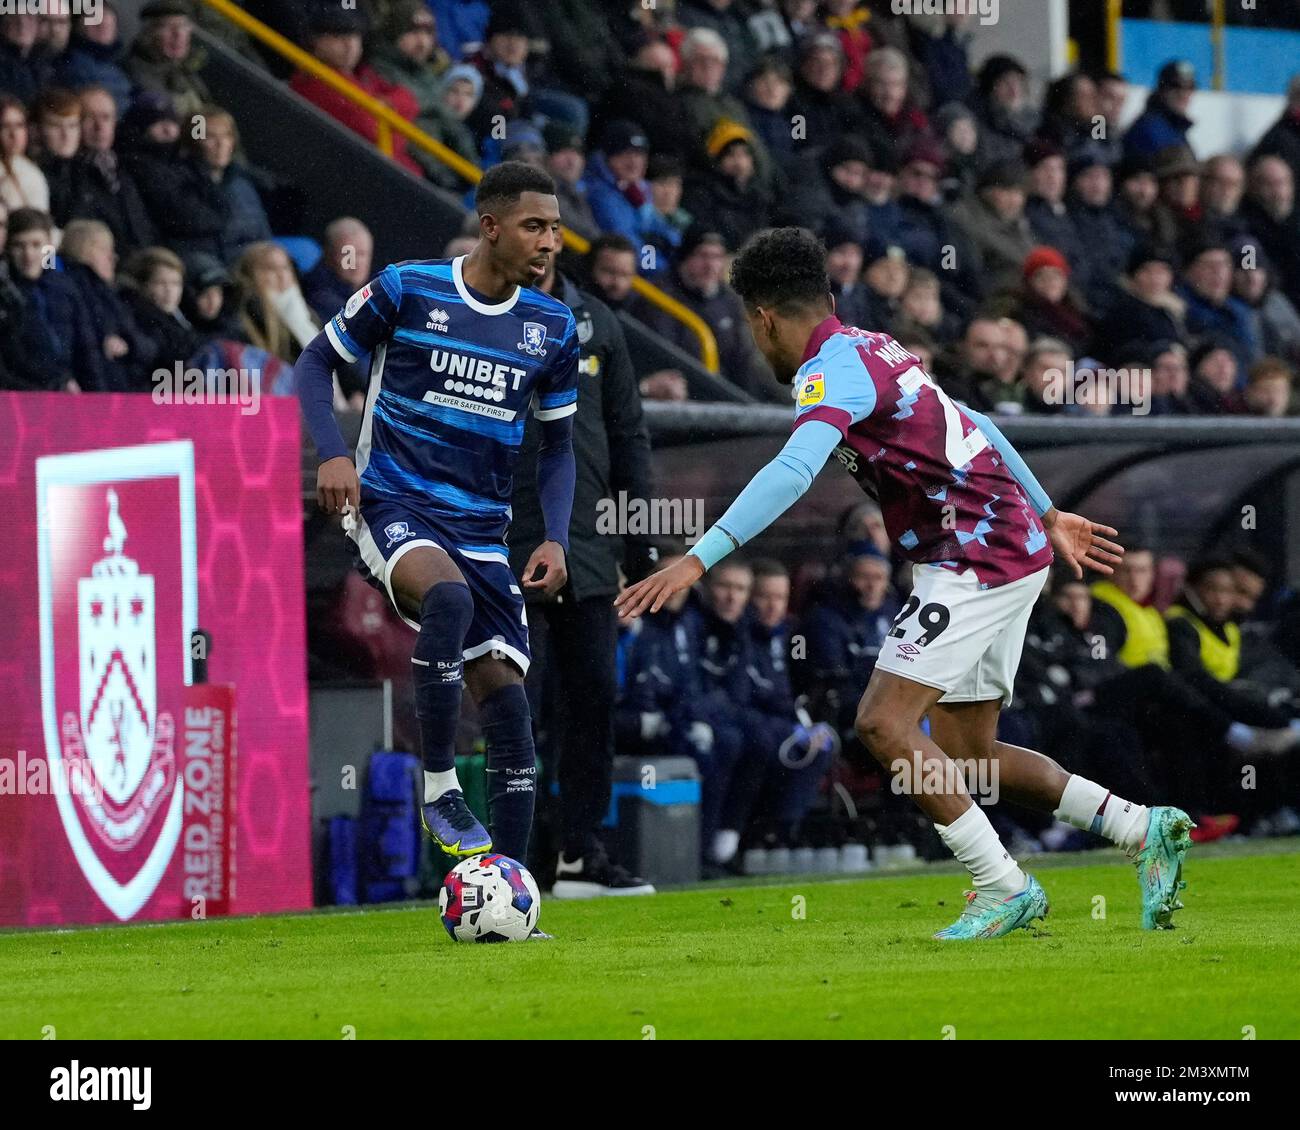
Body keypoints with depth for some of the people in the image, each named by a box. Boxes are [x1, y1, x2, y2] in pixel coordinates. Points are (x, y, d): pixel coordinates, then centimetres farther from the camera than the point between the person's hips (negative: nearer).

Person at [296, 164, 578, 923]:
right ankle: (439, 790, -24)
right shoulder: (405, 289, -6)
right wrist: (334, 454, -13)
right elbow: (318, 362, 4)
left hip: (482, 528, 5)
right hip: (392, 503, -4)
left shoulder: (554, 327, 6)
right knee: (448, 596, -37)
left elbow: (558, 444, 15)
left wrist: (556, 539, 0)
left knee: (506, 697, -5)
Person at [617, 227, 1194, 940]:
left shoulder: (834, 367, -15)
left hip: (976, 558, -10)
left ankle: (1003, 888, -9)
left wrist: (699, 559, -39)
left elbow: (793, 472, -33)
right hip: (1015, 546, 10)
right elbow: (975, 428, 25)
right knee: (962, 752, 12)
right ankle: (1145, 830, 16)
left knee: (884, 723, -13)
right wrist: (1047, 515, 34)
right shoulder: (872, 349, 15)